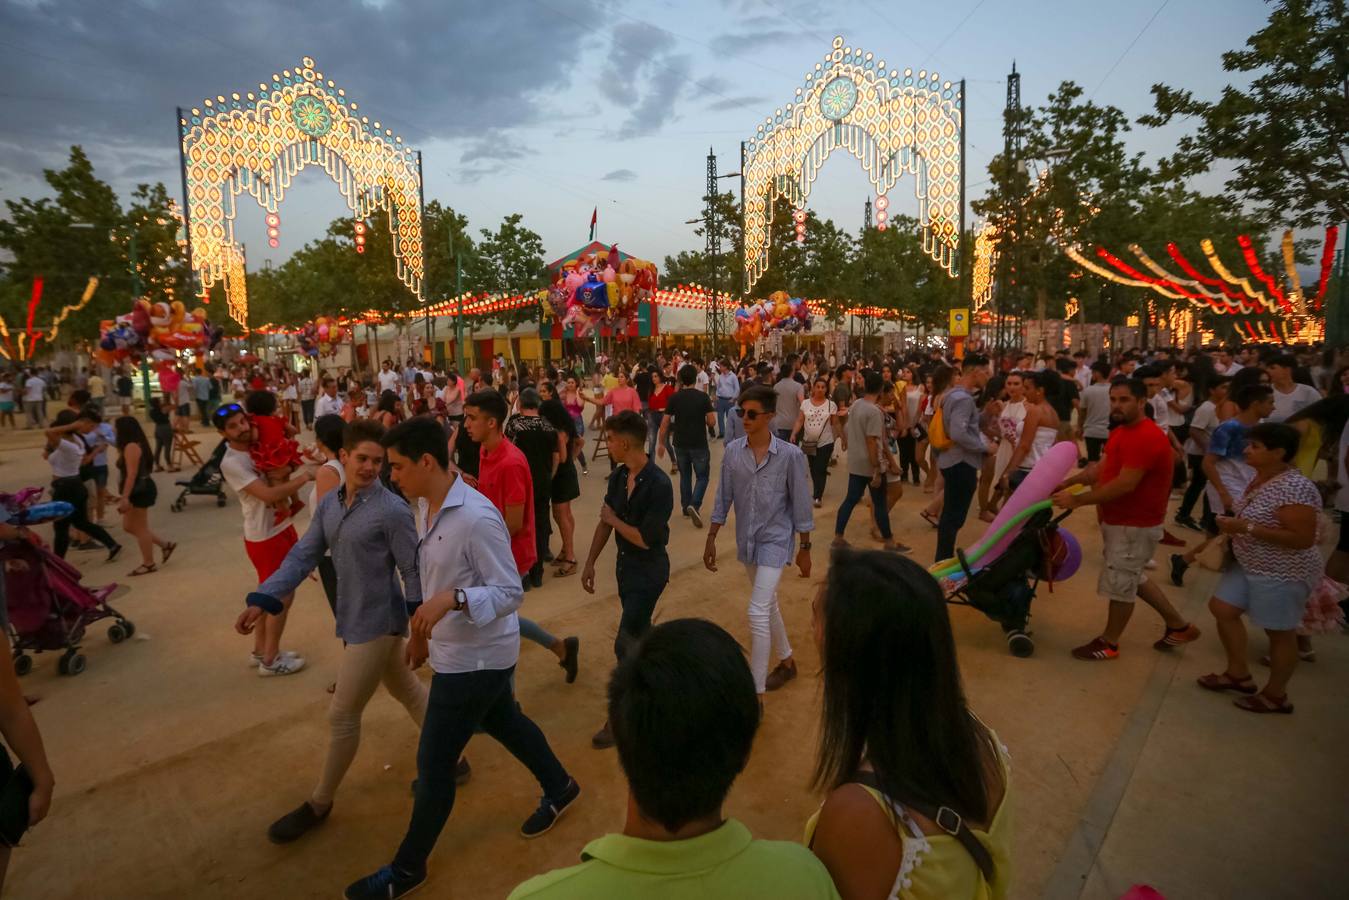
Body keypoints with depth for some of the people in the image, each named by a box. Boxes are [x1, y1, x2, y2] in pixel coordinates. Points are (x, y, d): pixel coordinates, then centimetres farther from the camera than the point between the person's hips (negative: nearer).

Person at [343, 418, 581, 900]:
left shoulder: (477, 518, -29)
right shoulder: (424, 507, 0)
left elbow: (511, 592, -24)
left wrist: (452, 599, -38)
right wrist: (423, 629, 19)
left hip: (477, 656, -9)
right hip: (455, 649, 9)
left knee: (433, 763, 6)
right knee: (506, 724, 26)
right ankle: (560, 788, 49)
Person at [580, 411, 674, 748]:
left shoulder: (659, 485, -26)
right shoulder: (619, 476, -3)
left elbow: (645, 539, -25)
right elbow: (605, 522, 7)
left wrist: (614, 519, -13)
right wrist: (590, 563, 9)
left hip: (649, 570, -7)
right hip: (625, 564, 8)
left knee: (626, 644, -4)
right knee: (639, 631, 22)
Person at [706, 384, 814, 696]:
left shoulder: (790, 455, -15)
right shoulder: (732, 451, -4)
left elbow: (801, 504, -8)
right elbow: (723, 498, 3)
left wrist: (805, 548, -3)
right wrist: (711, 538, 4)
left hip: (775, 540, -5)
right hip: (747, 539, 5)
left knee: (757, 612, -12)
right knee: (768, 604, 21)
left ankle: (754, 692, -1)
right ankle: (787, 662, 44)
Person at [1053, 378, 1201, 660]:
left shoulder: (1147, 437, -26)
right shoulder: (1122, 431, 9)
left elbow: (1125, 484, -30)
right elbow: (1102, 467, 12)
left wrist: (1077, 500, -27)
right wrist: (1067, 483, 2)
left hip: (1134, 524, -11)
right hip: (1121, 519, 11)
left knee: (1120, 583, 4)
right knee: (1133, 578, 23)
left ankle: (1109, 643, 21)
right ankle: (1179, 626, 38)